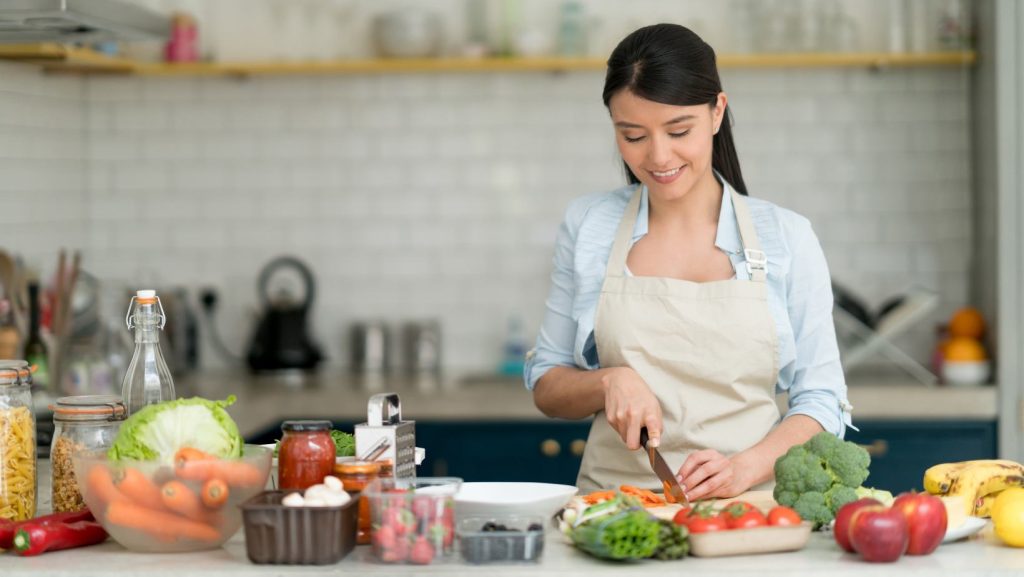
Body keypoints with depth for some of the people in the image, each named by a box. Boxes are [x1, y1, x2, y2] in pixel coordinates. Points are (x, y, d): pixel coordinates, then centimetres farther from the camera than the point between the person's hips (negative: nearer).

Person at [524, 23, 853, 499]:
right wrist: (609, 382, -8)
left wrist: (744, 468, -13)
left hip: (748, 509, -1)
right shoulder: (587, 227, 7)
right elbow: (547, 387, 13)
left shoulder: (786, 237, 4)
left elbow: (821, 401, 5)